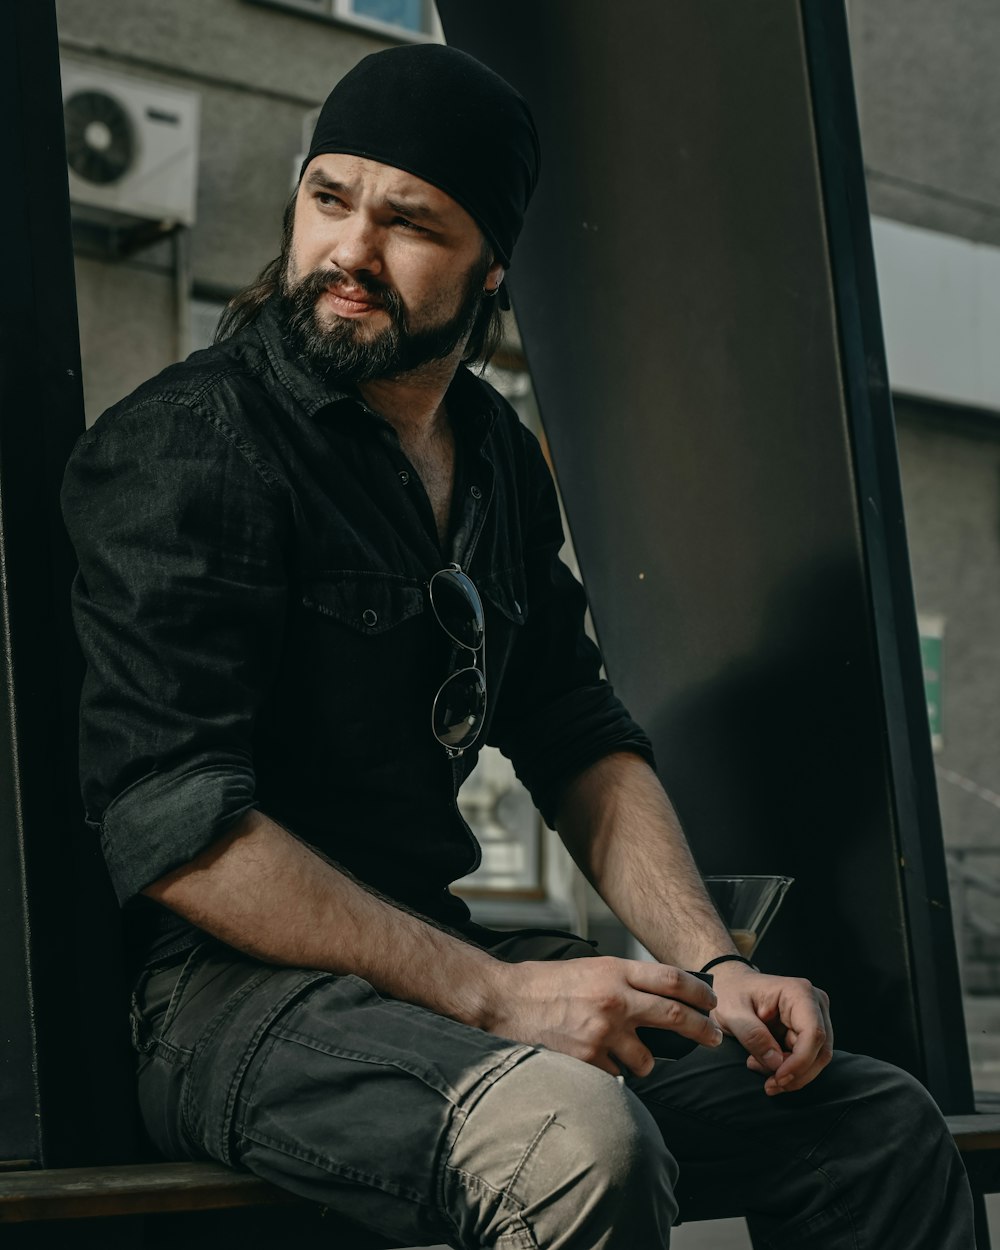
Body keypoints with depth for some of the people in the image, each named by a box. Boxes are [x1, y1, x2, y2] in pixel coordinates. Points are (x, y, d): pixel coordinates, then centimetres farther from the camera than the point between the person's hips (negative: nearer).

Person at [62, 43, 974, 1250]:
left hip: (434, 952, 8)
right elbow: (173, 825, -19)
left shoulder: (496, 457, 13)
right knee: (580, 1138, -36)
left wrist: (712, 965, 0)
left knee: (886, 1127, 4)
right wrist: (495, 995, -22)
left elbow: (581, 742, 16)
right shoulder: (188, 450, -11)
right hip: (229, 986, -7)